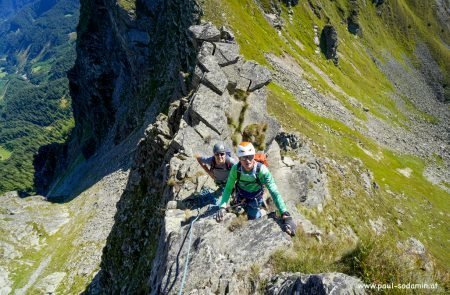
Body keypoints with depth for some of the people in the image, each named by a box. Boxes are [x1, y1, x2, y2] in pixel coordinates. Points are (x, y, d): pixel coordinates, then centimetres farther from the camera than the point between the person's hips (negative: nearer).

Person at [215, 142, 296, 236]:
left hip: (255, 199, -2)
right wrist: (222, 207, -39)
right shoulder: (235, 168, -31)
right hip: (241, 197, 2)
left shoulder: (262, 170, -37)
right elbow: (228, 188, -24)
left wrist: (285, 215, -51)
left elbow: (274, 192, -41)